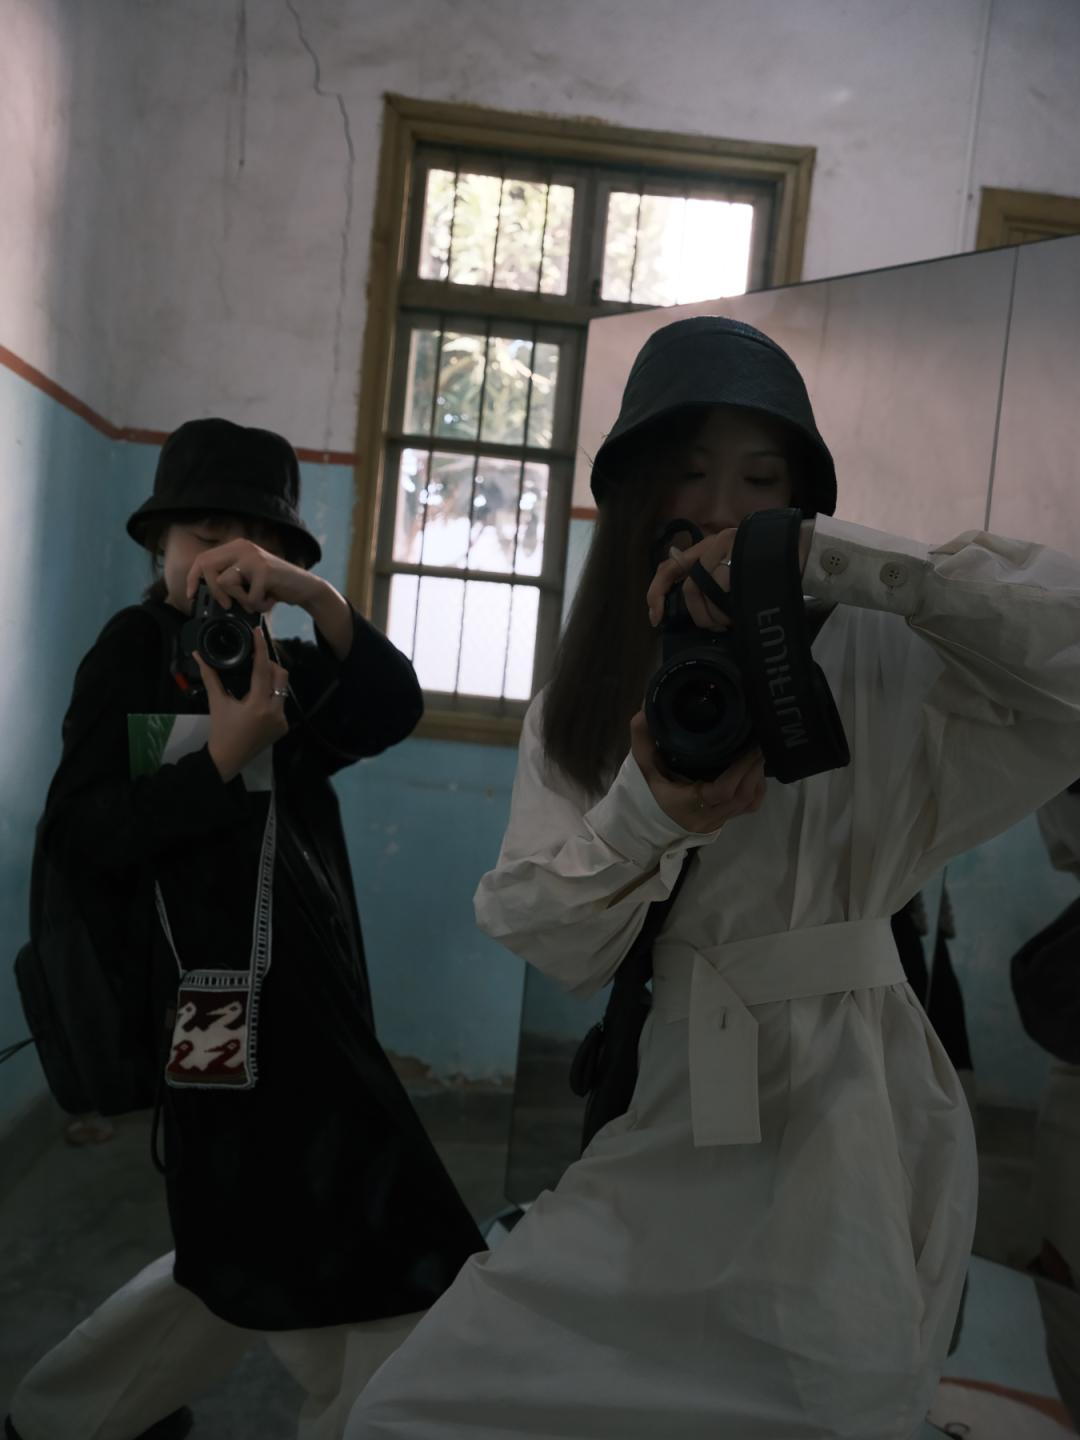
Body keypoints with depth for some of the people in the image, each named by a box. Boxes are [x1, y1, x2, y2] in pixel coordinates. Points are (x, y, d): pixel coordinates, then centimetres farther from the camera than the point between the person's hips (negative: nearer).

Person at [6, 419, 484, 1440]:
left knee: (260, 1263, 24)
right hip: (228, 1007, -7)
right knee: (384, 1285, -2)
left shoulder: (288, 666, 11)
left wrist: (319, 598, -26)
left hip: (309, 1002, 7)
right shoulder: (136, 647, -2)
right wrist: (223, 758, -22)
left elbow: (392, 712, -10)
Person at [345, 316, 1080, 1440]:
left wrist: (835, 562, -24)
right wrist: (644, 816, -21)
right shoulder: (579, 705, 7)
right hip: (666, 1131, 4)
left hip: (844, 1134, -3)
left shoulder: (873, 660, -4)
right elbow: (547, 943, -2)